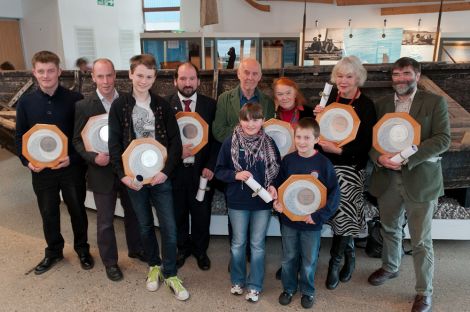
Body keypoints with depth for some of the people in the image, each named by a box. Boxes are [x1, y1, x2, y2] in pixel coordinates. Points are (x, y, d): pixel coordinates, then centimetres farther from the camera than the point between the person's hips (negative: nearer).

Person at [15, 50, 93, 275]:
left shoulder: (75, 99, -9)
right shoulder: (26, 102, 0)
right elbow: (20, 136, 6)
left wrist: (73, 158, -18)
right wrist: (27, 161, -9)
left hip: (71, 168, -2)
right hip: (41, 170, 2)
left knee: (77, 210, 13)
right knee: (48, 214, 16)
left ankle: (82, 249, 34)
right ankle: (53, 251, 37)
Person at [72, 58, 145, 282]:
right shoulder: (83, 106, -8)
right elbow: (78, 140, -5)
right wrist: (94, 157, -21)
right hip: (102, 171, -2)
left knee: (133, 212, 19)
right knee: (105, 221, 11)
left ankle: (136, 249, 41)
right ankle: (110, 261, 31)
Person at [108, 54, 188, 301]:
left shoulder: (162, 105, 1)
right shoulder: (119, 106, 0)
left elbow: (175, 141, -2)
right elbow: (114, 143, -2)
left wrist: (166, 170, -12)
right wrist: (123, 174, -10)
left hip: (159, 176, 0)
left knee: (169, 227, 1)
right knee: (145, 225, 14)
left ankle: (170, 274, 18)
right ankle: (154, 266, 35)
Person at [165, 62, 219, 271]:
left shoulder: (210, 105, -1)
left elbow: (216, 138, 0)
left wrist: (211, 166, -8)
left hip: (201, 170, 0)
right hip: (175, 169, 0)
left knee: (201, 215, 13)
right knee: (178, 214, 16)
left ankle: (200, 250, 36)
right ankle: (183, 248, 39)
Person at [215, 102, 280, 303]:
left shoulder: (269, 143, -4)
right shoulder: (230, 143, -7)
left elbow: (277, 171, 4)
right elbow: (219, 171, -3)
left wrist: (273, 187, -14)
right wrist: (236, 175, -19)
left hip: (263, 202, 1)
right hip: (238, 202, 0)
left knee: (257, 244, 11)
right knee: (238, 243, 15)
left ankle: (254, 285, 27)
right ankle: (237, 280, 35)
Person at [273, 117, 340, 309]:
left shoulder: (324, 164, -13)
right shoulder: (288, 160, -5)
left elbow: (334, 194, -11)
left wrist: (319, 216, -18)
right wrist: (277, 203, -12)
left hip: (312, 223, -2)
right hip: (288, 220, 2)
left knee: (309, 261, 15)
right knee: (288, 258, 17)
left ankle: (307, 291, 39)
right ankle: (288, 288, 40)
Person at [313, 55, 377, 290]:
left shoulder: (366, 105, -8)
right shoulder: (330, 97, 5)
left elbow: (366, 143, -10)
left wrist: (339, 150, -22)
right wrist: (317, 115, -7)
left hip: (350, 167, -4)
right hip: (327, 163, 4)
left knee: (342, 212, -2)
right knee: (339, 212, 10)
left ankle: (335, 263, 18)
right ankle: (349, 255, 34)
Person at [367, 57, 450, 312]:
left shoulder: (435, 102, -2)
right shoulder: (382, 104, 8)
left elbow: (443, 139, -11)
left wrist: (407, 157, -21)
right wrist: (379, 157, -15)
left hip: (421, 179, -3)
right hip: (387, 179, 4)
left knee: (421, 239, 5)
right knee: (389, 228, 20)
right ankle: (390, 267, 45)